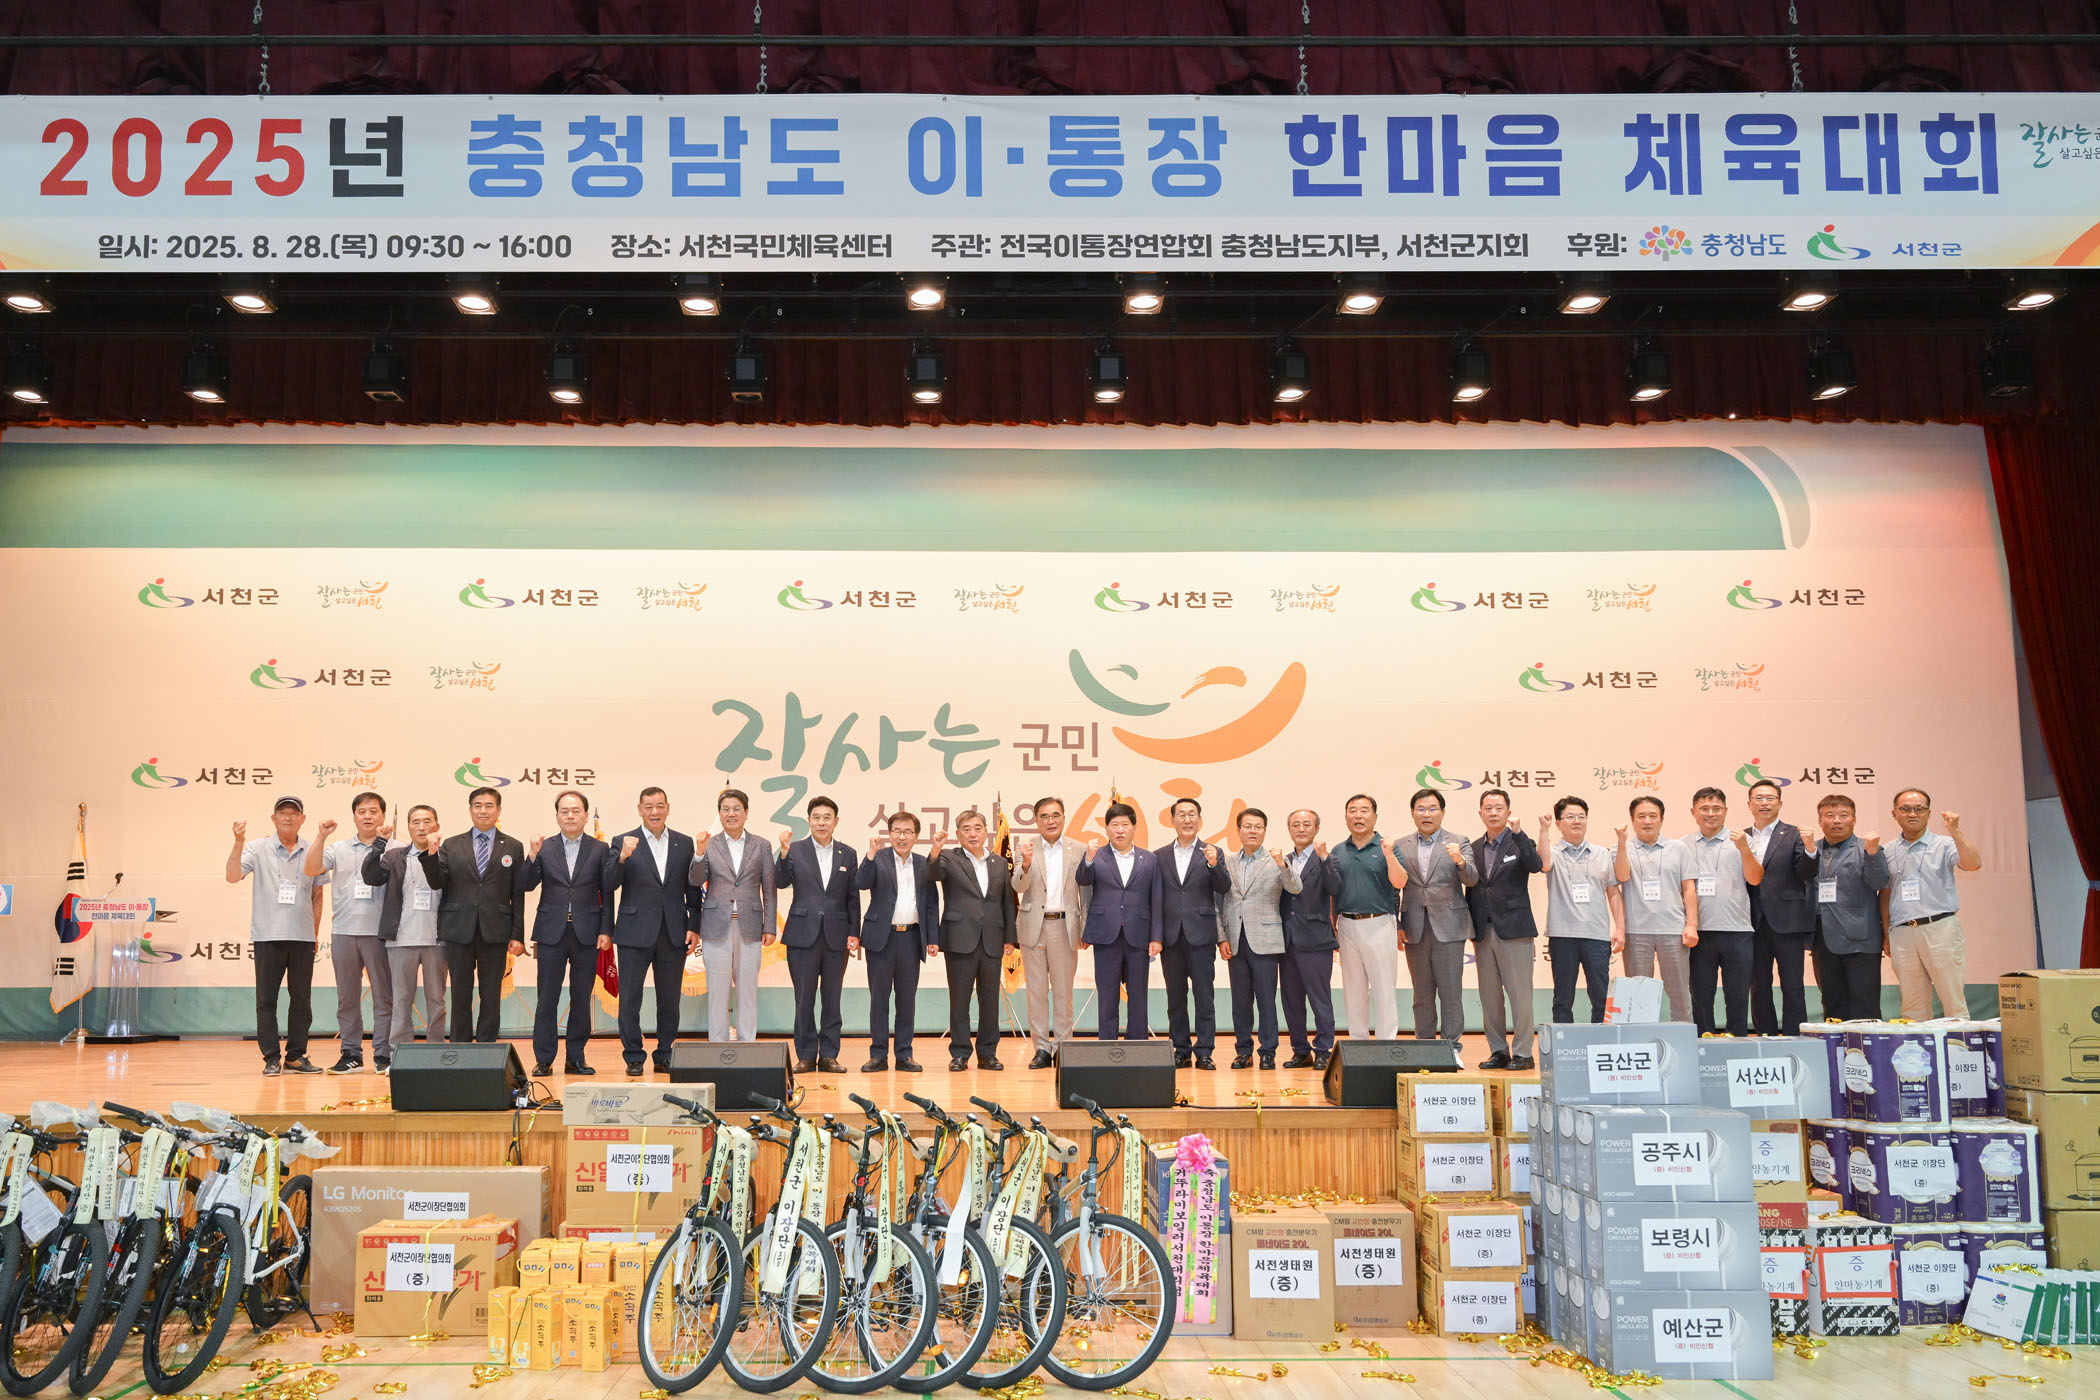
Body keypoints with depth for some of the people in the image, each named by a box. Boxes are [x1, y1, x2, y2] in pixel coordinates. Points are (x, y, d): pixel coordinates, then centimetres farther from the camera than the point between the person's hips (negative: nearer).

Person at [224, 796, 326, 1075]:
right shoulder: (258, 848, 3)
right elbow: (232, 876, -8)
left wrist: (315, 932, 10)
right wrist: (238, 843, -18)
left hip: (302, 937, 2)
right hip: (268, 936, -2)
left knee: (302, 999, 5)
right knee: (266, 999, 2)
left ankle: (296, 1056, 14)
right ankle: (271, 1058, 9)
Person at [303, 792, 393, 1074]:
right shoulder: (338, 849, 13)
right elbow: (312, 869, 2)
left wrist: (384, 840, -15)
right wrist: (322, 836, -8)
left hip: (380, 932, -3)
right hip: (344, 931, 3)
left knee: (384, 996, -1)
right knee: (347, 996, 9)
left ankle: (384, 1054, 5)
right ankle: (351, 1054, 17)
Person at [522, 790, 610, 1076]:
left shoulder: (599, 849, 5)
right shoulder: (544, 849, 6)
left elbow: (607, 893, 3)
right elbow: (528, 885, -2)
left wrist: (606, 930, -4)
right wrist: (532, 857, -17)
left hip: (587, 934, 0)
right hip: (552, 933, 0)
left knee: (581, 1000, 6)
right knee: (546, 999, 2)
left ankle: (575, 1058, 14)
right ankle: (543, 1060, 9)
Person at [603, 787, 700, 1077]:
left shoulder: (684, 843, 7)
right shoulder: (623, 842, 0)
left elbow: (693, 890, 9)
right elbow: (609, 886, -8)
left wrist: (694, 927, 2)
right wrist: (622, 857, -24)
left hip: (674, 933, 2)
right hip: (635, 933, -2)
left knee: (670, 999, 8)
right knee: (629, 998, 3)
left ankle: (665, 1057, 17)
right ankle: (633, 1058, 13)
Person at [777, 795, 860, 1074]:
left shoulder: (848, 855, 7)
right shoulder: (795, 850, 2)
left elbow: (853, 897, 7)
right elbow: (781, 882, -11)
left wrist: (853, 932, 1)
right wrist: (784, 853, -24)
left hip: (836, 936, 2)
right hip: (803, 934, -1)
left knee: (832, 998, 6)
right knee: (804, 998, 3)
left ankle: (829, 1055, 14)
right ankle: (806, 1056, 12)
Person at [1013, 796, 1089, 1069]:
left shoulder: (1079, 850, 3)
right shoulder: (1027, 848, 2)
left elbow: (1086, 892, 5)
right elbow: (1018, 887, -7)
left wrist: (1086, 930, 0)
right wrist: (1026, 863, -26)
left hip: (1065, 926, 0)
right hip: (1033, 926, 0)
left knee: (1063, 990, 5)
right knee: (1036, 990, 5)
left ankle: (1063, 1046, 12)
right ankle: (1042, 1048, 13)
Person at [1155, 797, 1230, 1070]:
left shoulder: (1211, 853, 4)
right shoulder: (1160, 856, 9)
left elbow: (1224, 889, -8)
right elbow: (1156, 899, 7)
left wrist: (1213, 865, -25)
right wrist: (1155, 936, 2)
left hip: (1201, 935, -2)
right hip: (1171, 936, 2)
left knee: (1205, 996, -1)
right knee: (1175, 998, 8)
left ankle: (1204, 1052, 4)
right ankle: (1181, 1050, 15)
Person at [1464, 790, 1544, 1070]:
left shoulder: (1519, 843, 0)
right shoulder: (1474, 849, 13)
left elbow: (1536, 865, -21)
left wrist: (1517, 833, -28)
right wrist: (1471, 928, 10)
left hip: (1514, 930, -5)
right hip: (1483, 932, 5)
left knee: (1519, 995, -3)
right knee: (1489, 997, 8)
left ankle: (1522, 1053, 4)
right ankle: (1498, 1051, 17)